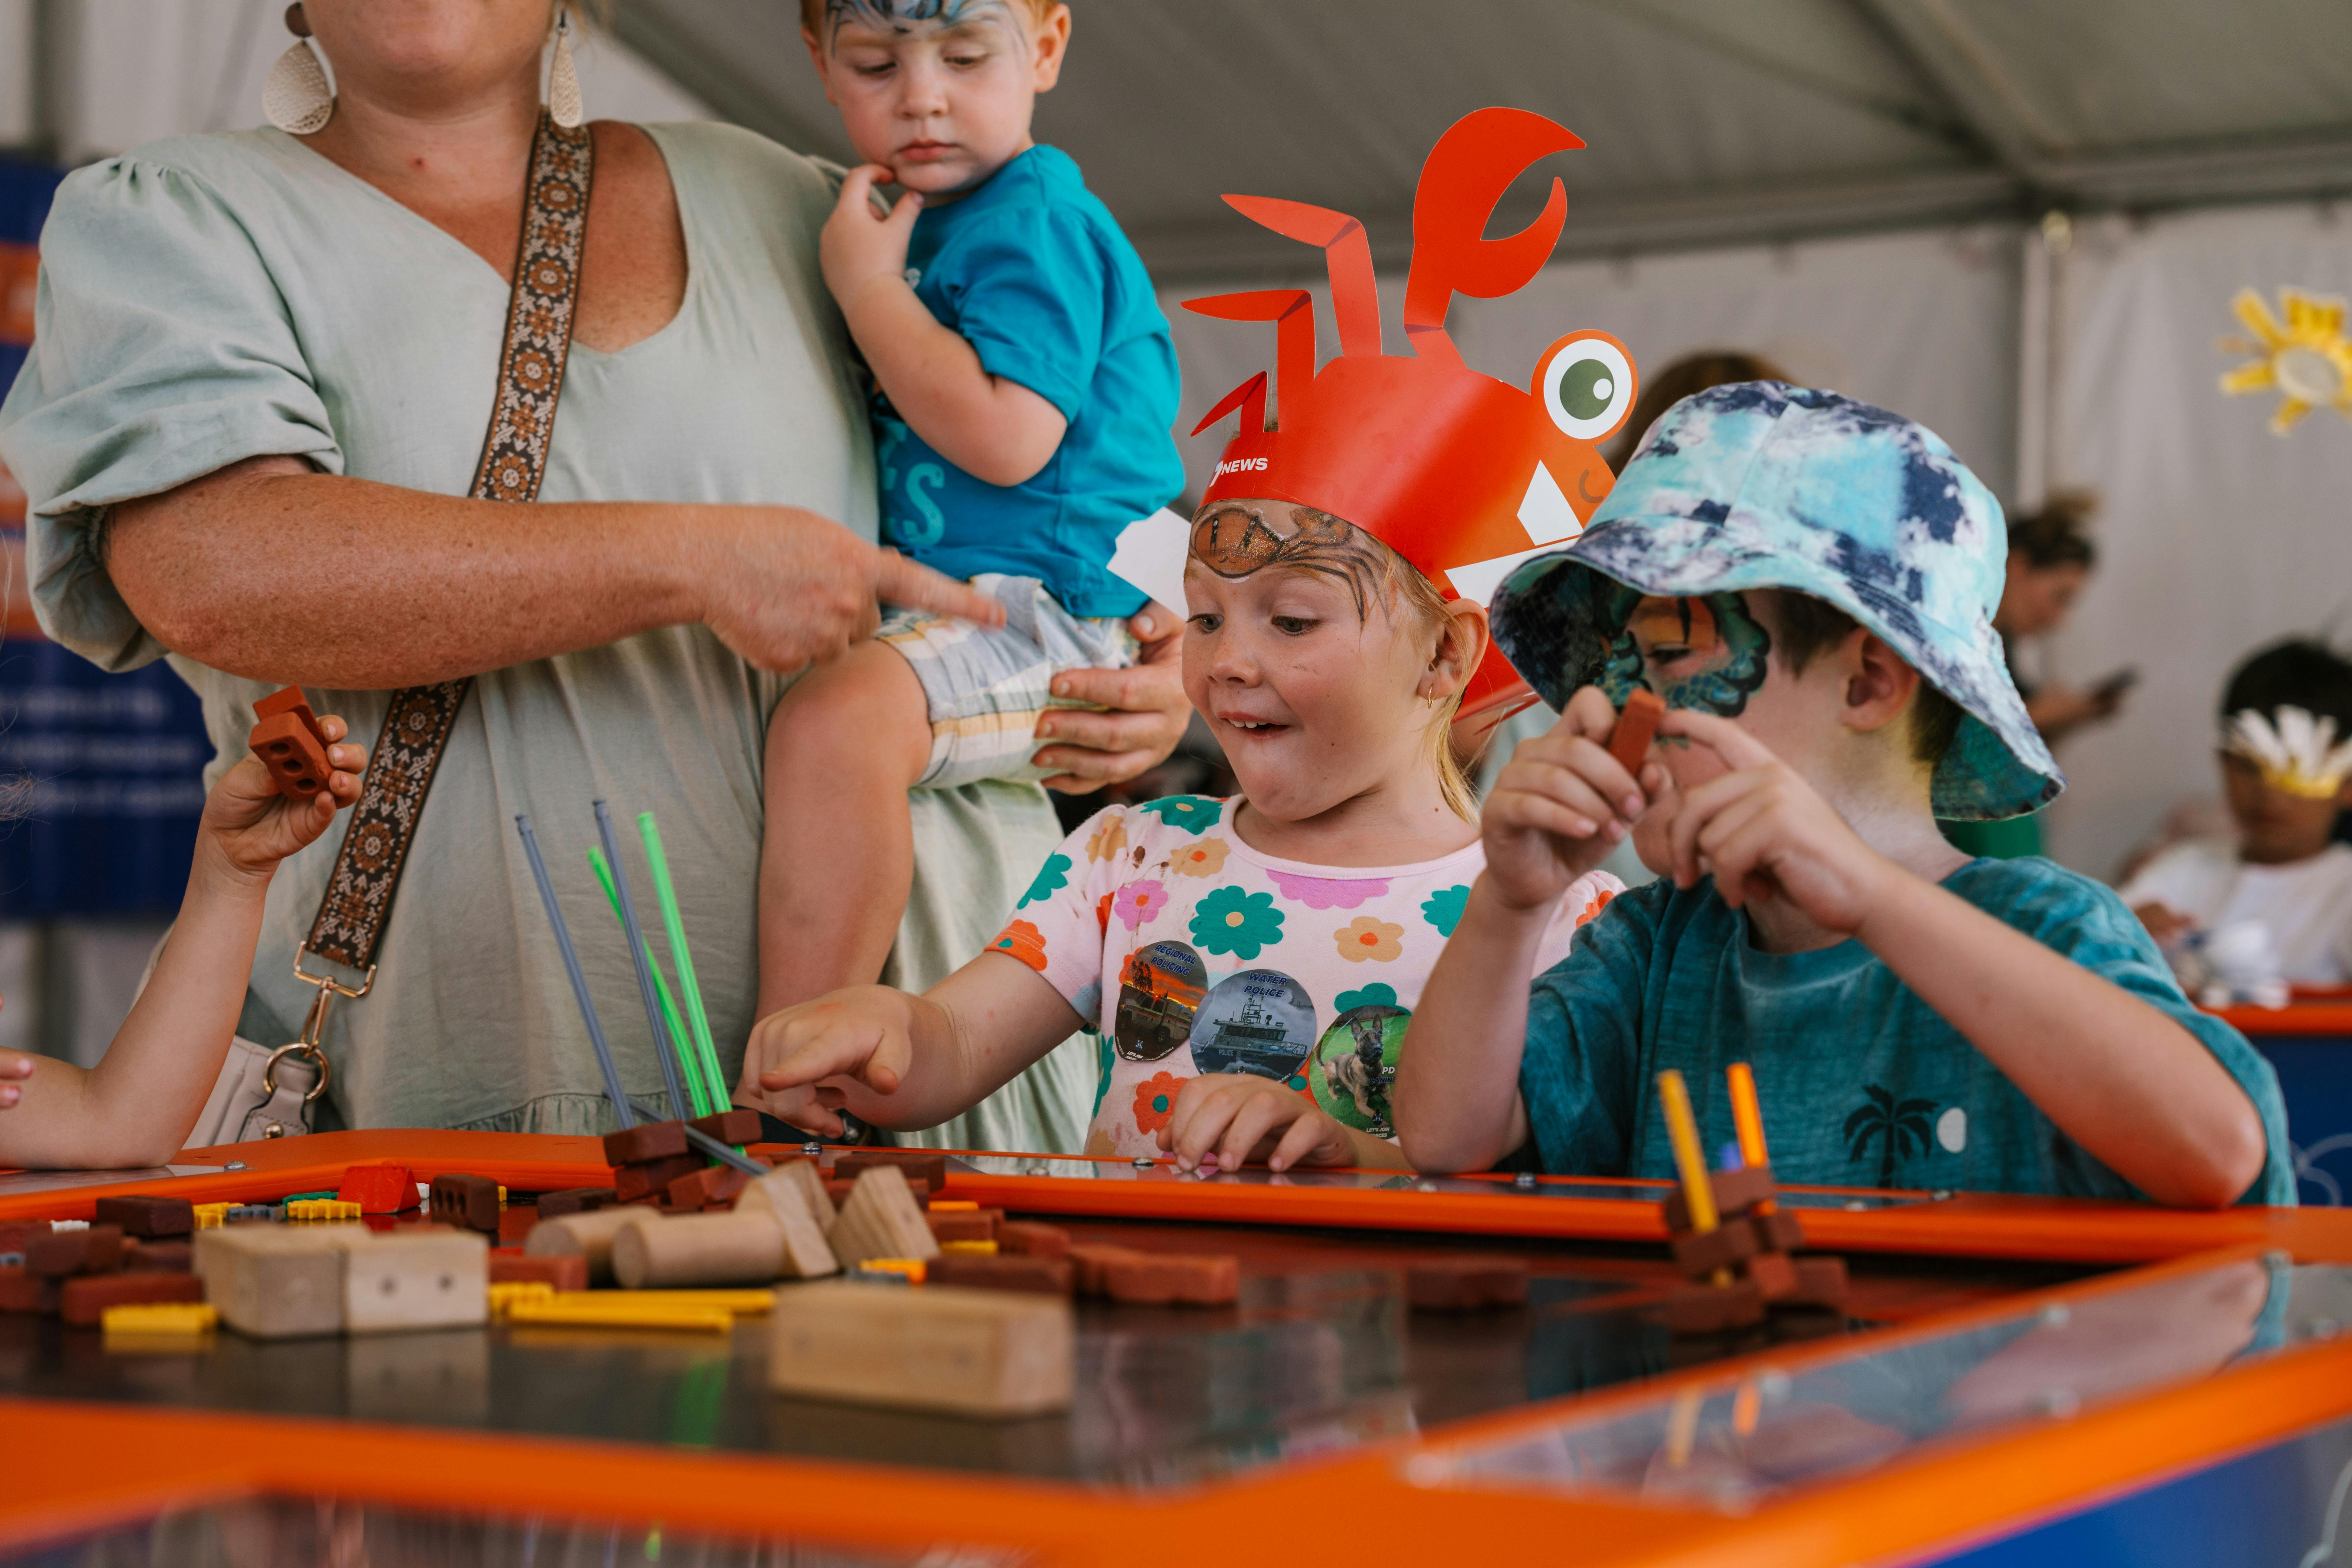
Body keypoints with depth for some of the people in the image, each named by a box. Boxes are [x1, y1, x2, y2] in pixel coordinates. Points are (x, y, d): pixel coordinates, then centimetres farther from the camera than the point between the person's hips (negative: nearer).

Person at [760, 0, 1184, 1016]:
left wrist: (869, 286, -16)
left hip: (1050, 613, -12)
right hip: (950, 608, 12)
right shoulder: (919, 218, 16)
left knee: (833, 722, -36)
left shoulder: (1031, 221, -13)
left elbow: (1007, 437, -25)